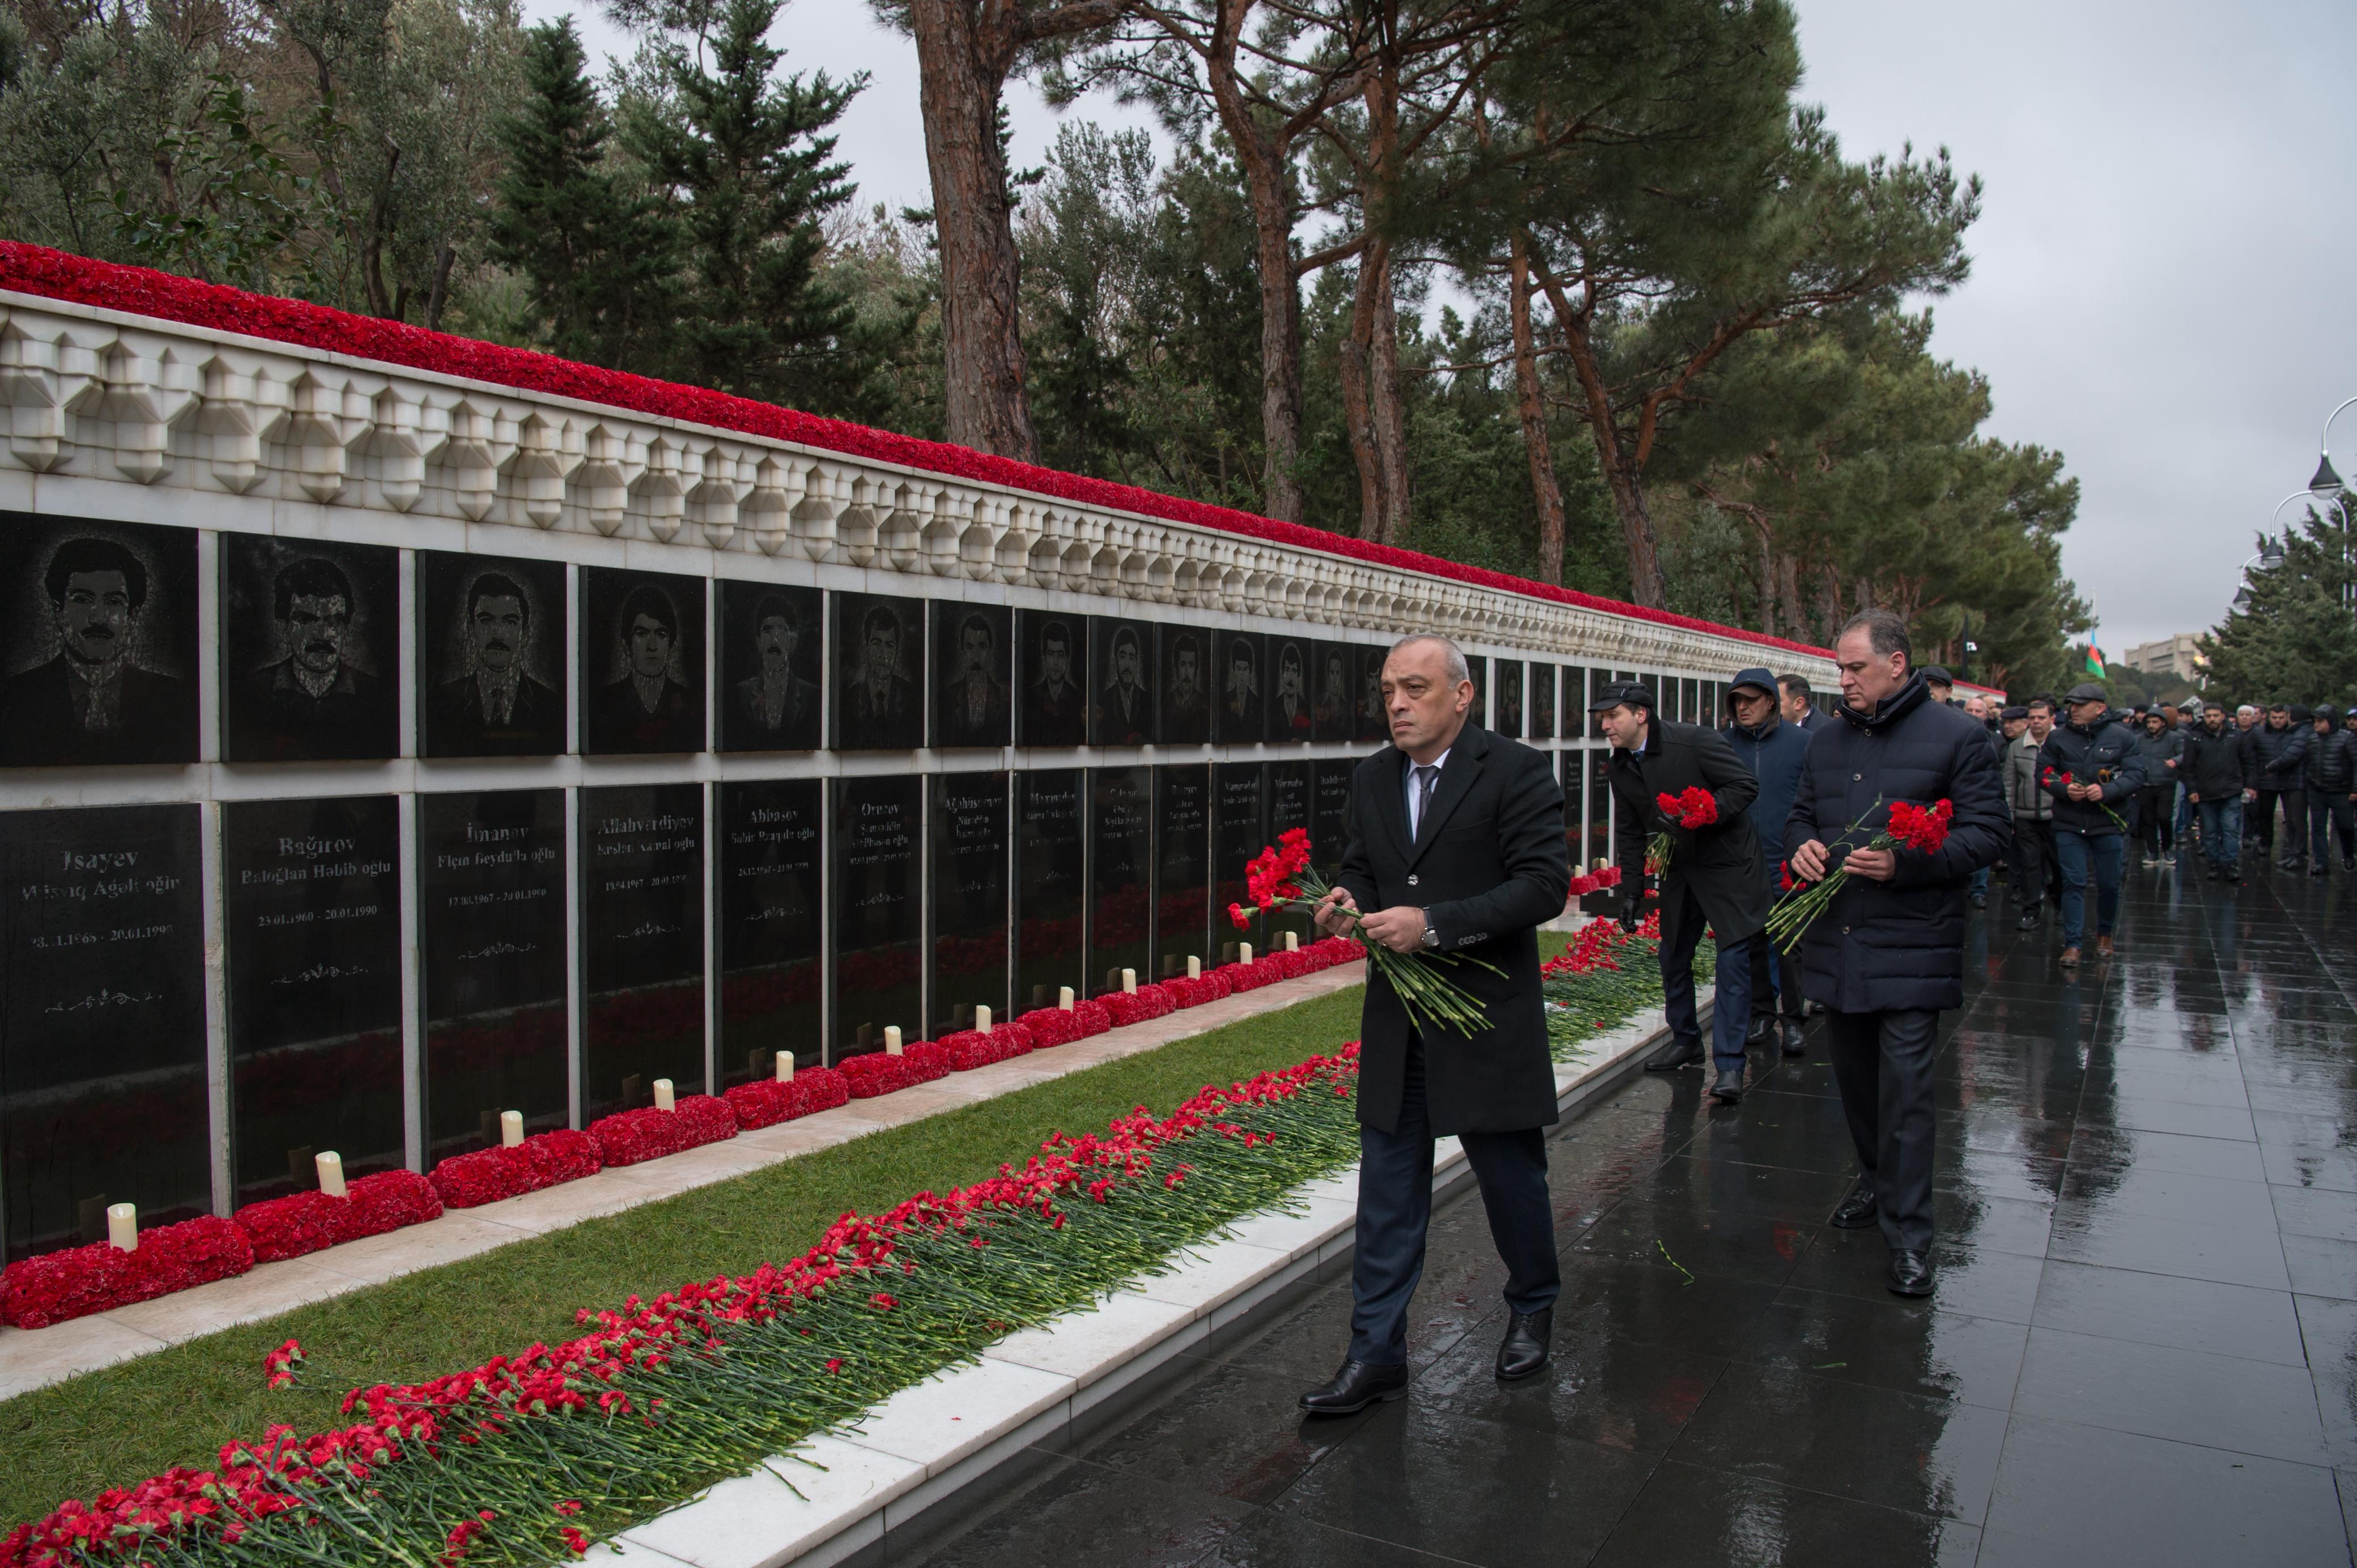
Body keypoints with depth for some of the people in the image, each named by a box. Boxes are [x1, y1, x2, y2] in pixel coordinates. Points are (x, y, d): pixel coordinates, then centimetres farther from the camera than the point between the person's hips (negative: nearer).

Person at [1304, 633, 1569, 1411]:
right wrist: (1347, 902, -8)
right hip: (1396, 1021, 5)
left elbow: (1544, 885, -16)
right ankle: (1376, 1354, 16)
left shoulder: (1517, 771, -10)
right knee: (1388, 1193, 7)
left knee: (1512, 1177, 13)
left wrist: (1434, 924, -24)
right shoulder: (1372, 779, 8)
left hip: (1490, 1019, -4)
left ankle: (1533, 1307, 39)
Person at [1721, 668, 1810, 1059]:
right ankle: (1762, 1011, 25)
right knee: (1751, 941, 12)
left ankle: (1792, 1018, 12)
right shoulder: (1723, 743, 4)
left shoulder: (1801, 742, -1)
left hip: (1788, 863, -2)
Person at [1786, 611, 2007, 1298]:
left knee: (1906, 1088, -7)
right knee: (1855, 1077, 16)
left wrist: (1904, 862, -21)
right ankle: (1876, 1180, 36)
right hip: (1835, 943, 6)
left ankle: (1908, 1234, 1)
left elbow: (1988, 830, -8)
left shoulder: (1956, 736, -4)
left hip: (1911, 947, -6)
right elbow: (1801, 816, 24)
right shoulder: (1827, 743, 13)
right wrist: (1802, 846, -1)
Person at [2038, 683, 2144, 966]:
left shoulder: (2121, 737, -2)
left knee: (2109, 884, 9)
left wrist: (2107, 791, -21)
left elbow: (2136, 775, -6)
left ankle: (2105, 934, 31)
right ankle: (2072, 943, 2)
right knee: (2073, 882, -2)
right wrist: (2064, 789, -15)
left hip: (2108, 824, 0)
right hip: (2069, 823, 1)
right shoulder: (2058, 738, 3)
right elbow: (2043, 774, 4)